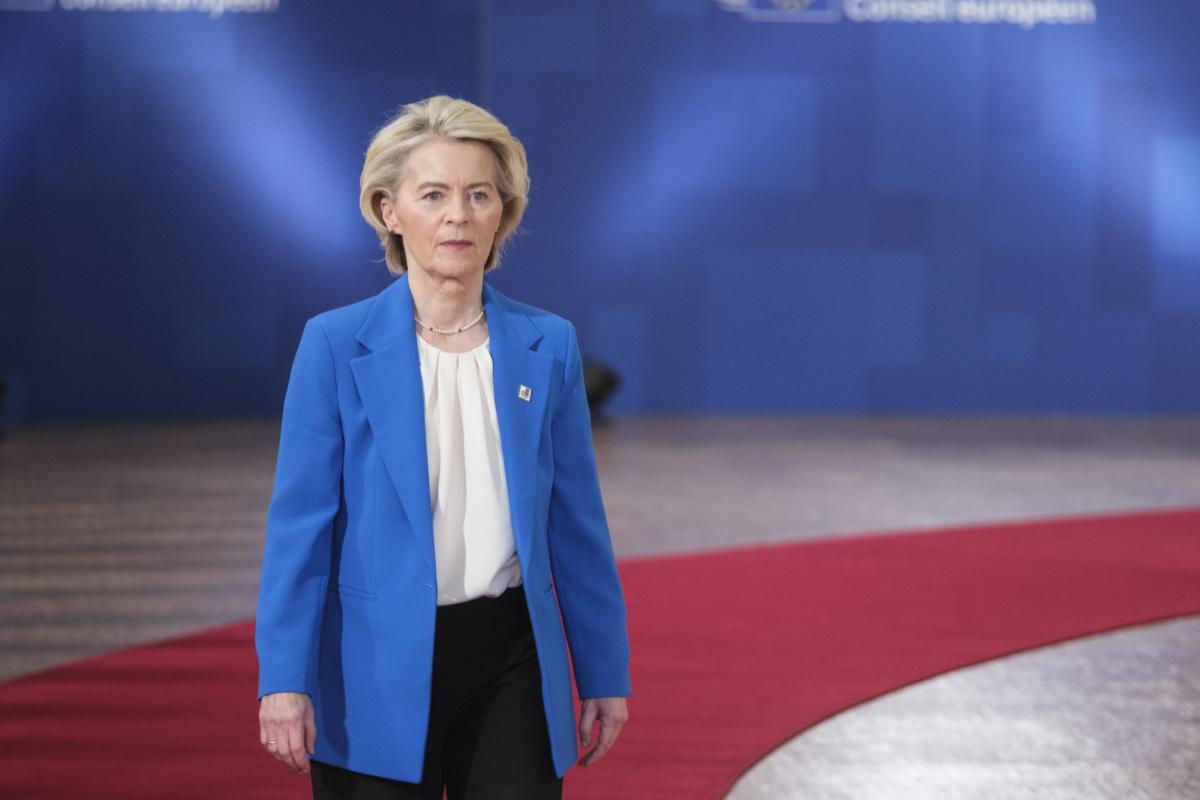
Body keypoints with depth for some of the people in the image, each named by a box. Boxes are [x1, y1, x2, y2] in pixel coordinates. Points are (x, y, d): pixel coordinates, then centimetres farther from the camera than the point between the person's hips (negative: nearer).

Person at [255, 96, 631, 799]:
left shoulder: (547, 346, 4)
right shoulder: (336, 345, -4)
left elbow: (577, 523, 8)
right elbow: (300, 524, -6)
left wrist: (605, 674, 8)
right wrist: (284, 680, -12)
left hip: (511, 662, 2)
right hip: (379, 672, -2)